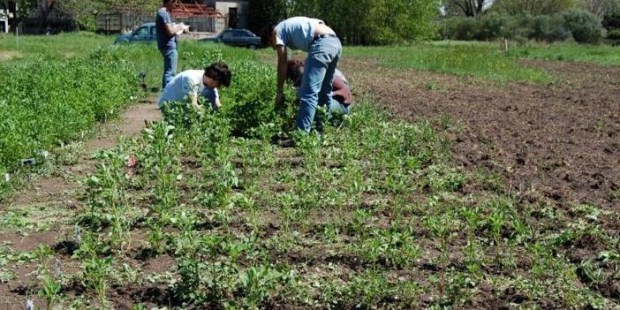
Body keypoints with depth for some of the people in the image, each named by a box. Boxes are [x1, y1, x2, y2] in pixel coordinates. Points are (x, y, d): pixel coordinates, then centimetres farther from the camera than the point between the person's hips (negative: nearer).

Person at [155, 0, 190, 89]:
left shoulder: (162, 12, 17)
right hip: (169, 46, -11)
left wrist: (182, 30, 14)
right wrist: (180, 27, -5)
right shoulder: (164, 13, -15)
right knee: (170, 72, -11)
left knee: (168, 71, 16)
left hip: (167, 46, 11)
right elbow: (170, 31, -21)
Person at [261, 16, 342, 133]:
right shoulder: (290, 26, 36)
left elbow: (282, 63, 7)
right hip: (335, 42, 9)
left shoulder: (277, 31, 12)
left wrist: (279, 92, 12)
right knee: (324, 90, 20)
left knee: (308, 92, -11)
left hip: (322, 44, -9)